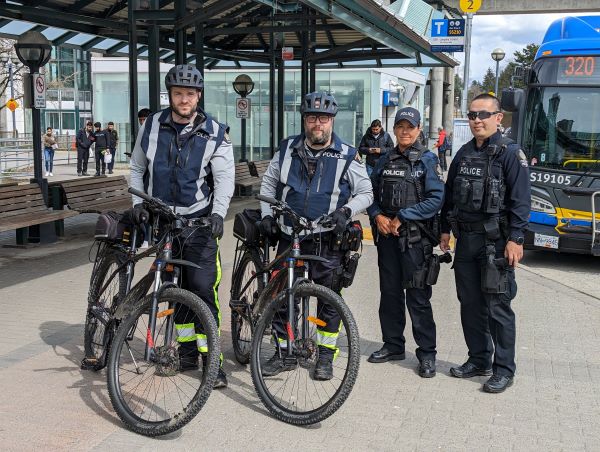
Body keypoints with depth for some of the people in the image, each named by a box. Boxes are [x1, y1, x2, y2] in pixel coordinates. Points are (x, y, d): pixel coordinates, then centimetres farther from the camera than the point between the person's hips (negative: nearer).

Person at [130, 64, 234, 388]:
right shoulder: (152, 126, 4)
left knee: (204, 288, -9)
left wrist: (218, 212, -21)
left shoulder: (215, 133, -4)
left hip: (199, 222, -3)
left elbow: (225, 177, -7)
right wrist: (138, 202, 0)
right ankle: (186, 351, 24)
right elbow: (137, 168, 14)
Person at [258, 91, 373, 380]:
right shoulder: (287, 149, 4)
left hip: (328, 241, -2)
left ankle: (326, 356, 20)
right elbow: (268, 183, 16)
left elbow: (365, 193, 4)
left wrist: (347, 210, -14)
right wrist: (266, 214, 5)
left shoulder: (347, 156, -3)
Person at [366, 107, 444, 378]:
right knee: (390, 293, 12)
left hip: (415, 238, -5)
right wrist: (378, 216, -4)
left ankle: (427, 353, 6)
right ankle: (393, 345, 25)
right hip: (387, 235, 5)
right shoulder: (385, 161, 13)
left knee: (418, 297, -4)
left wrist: (402, 218, -13)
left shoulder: (427, 160, -3)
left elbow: (435, 200, -11)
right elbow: (371, 193, 15)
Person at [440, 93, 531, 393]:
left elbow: (520, 200, -11)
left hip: (496, 241, -6)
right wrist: (445, 230, 15)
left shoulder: (510, 153, -6)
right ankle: (479, 360, 24)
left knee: (497, 306, -3)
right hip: (466, 239, 7)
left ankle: (504, 369, 7)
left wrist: (515, 239, -17)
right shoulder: (463, 154, 13)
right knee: (470, 304, 11)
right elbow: (450, 195, 18)